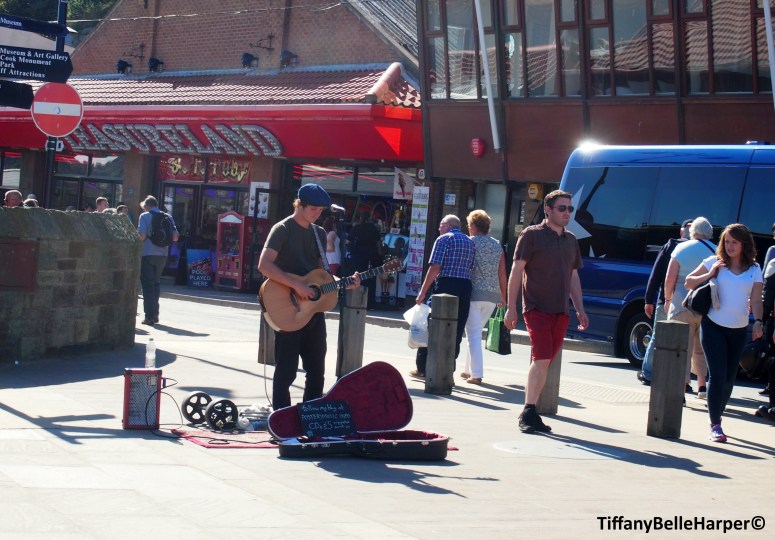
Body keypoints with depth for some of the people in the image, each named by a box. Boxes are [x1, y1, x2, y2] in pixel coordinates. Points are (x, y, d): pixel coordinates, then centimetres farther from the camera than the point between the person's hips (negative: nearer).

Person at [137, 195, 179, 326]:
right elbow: (175, 237, 4)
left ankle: (150, 316, -3)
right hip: (162, 254, 5)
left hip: (147, 254, -4)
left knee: (147, 284, 1)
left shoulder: (145, 216, -5)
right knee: (156, 283, 18)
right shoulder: (167, 217, 7)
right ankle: (155, 314, 20)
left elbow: (142, 235, -16)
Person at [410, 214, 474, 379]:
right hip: (465, 287, 6)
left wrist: (423, 291, -10)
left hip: (445, 285, -5)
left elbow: (435, 268, -11)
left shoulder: (443, 239, -3)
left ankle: (423, 369, 5)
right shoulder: (470, 242, 18)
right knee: (455, 332, 8)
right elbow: (472, 269, 14)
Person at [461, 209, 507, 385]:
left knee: (473, 333, -3)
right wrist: (503, 296, 18)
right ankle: (470, 369, 22)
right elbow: (502, 273, 11)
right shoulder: (497, 245, 11)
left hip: (473, 292, -5)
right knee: (476, 331, 18)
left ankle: (476, 374, -10)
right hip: (492, 295, 5)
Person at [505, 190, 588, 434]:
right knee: (542, 359, -16)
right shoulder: (532, 235, -2)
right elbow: (516, 271, -4)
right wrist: (511, 307, -9)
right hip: (537, 308, -6)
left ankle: (529, 413, 11)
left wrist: (580, 310, 17)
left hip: (560, 312, 6)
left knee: (543, 362, 6)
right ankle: (529, 412, -11)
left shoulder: (571, 240, 16)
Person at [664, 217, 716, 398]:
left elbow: (669, 280, -6)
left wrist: (668, 299, 8)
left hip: (683, 305, -3)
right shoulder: (717, 252, 2)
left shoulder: (682, 249, -3)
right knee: (701, 348, 18)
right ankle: (702, 385, 19)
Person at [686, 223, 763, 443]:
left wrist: (758, 322, -16)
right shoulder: (715, 262, 1)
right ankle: (715, 426, -10)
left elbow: (756, 300, 1)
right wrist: (710, 274, -11)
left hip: (739, 330, 3)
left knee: (729, 378, 10)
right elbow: (688, 282, 4)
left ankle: (717, 416, 27)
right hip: (713, 326, -3)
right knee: (718, 376, -11)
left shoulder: (754, 269, 6)